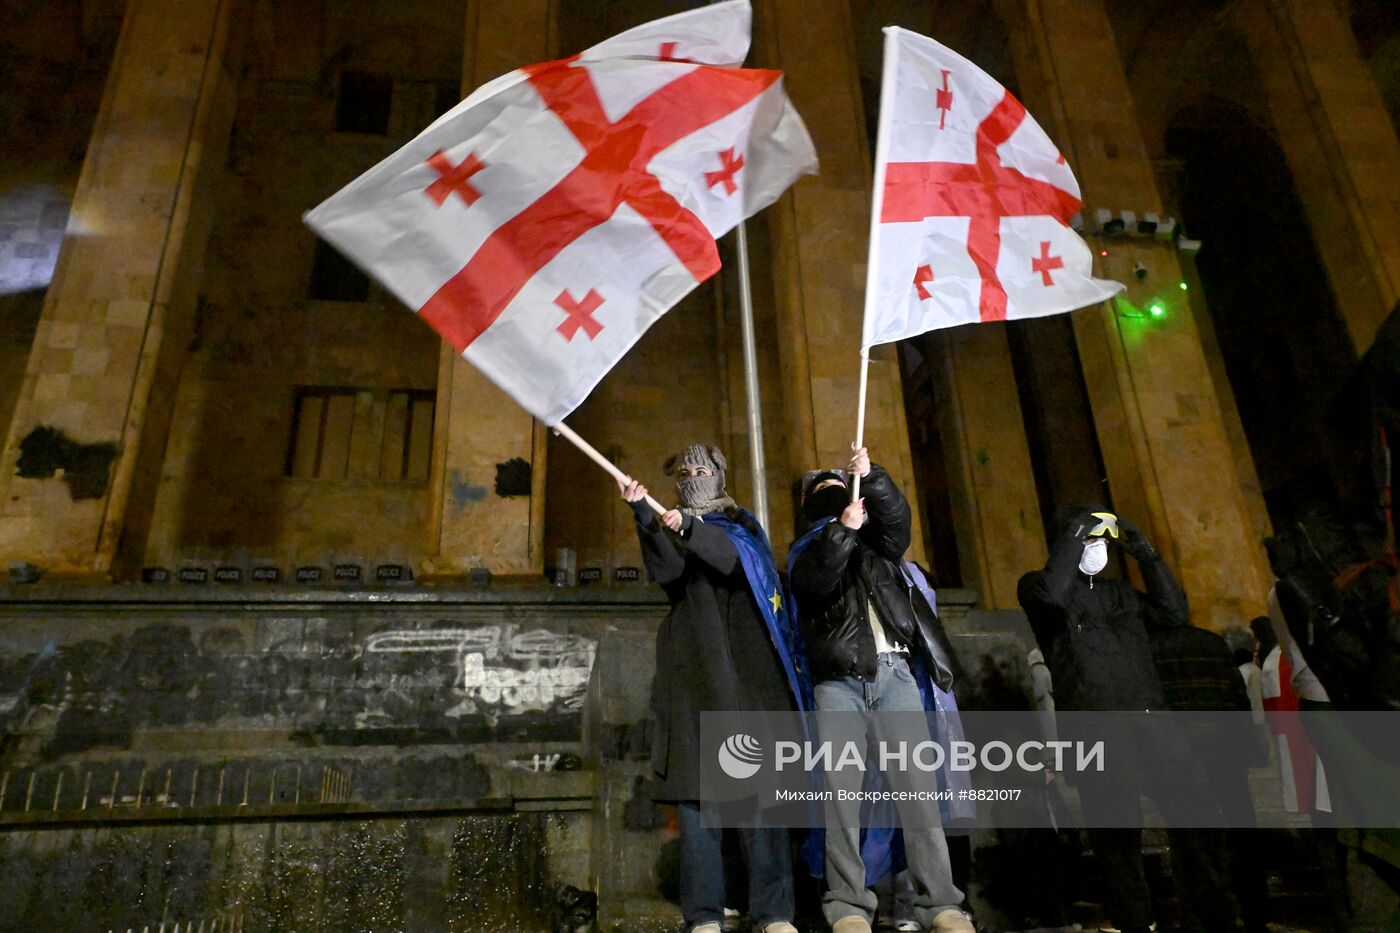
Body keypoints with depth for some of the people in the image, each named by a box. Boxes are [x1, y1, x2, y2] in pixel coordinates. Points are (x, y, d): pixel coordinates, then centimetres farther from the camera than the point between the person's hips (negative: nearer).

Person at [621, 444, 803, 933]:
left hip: (746, 668, 0)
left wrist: (689, 528, -21)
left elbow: (736, 560, -5)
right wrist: (644, 516, -18)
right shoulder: (667, 527, 19)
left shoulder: (740, 524, 19)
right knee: (695, 789, -6)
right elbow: (665, 573, -4)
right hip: (693, 671, 1)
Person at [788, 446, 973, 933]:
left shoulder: (877, 541, 25)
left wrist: (870, 476, -13)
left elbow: (896, 516, 3)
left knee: (916, 783, -6)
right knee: (841, 788, -9)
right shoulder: (806, 549, 19)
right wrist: (842, 529, -14)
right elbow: (814, 581, -4)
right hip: (840, 678, -1)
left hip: (895, 671, 2)